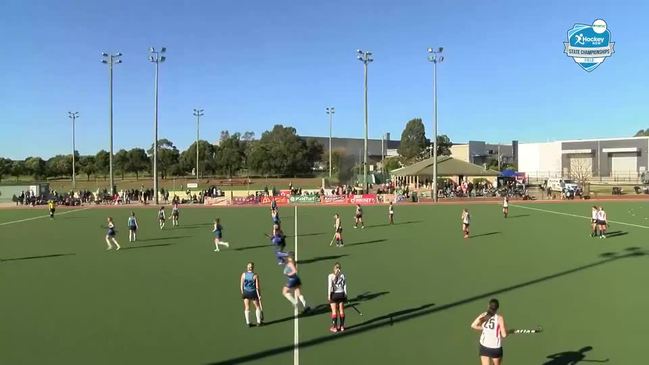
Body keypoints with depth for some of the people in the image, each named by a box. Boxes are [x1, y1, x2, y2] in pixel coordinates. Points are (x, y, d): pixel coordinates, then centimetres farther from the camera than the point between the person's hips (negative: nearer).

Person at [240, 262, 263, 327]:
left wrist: (242, 293, 11)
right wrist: (259, 295, -5)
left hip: (246, 292, 2)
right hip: (253, 293, -2)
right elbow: (257, 287, -12)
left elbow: (241, 285, -1)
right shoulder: (255, 276, -14)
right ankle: (258, 322, 15)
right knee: (257, 307, 14)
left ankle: (248, 323, 12)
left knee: (247, 308, 11)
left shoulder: (243, 274, -6)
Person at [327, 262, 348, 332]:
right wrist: (345, 295, 10)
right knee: (341, 310, 11)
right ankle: (342, 326, 18)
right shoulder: (342, 275, -1)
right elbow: (345, 286, 2)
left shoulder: (331, 276, -9)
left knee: (334, 311, 3)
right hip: (341, 294, 3)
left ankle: (334, 327, 7)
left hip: (334, 294, -3)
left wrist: (329, 295, -8)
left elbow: (330, 286, -13)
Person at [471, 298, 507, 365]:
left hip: (484, 346, 2)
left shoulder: (483, 315, -5)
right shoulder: (499, 318, -16)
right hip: (496, 348, -2)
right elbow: (504, 335, -15)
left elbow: (473, 326, 3)